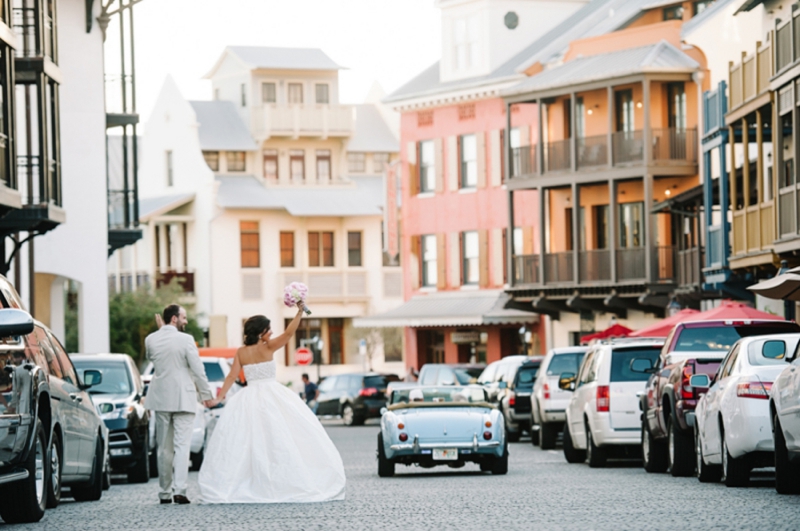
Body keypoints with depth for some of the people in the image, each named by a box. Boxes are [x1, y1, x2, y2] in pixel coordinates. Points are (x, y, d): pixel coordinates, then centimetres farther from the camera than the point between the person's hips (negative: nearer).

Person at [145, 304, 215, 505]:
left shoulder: (151, 340, 2)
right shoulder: (185, 340, -11)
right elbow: (198, 369, -9)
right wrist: (206, 394, 1)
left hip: (160, 398, 4)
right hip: (183, 398, -4)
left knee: (164, 448, 11)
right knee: (182, 446, -6)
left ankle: (165, 492, 14)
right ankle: (179, 490, -17)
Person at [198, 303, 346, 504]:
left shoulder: (241, 352, 6)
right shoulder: (267, 348, -6)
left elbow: (231, 377, 2)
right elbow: (289, 333, -13)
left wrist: (219, 397, 5)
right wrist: (299, 312, -13)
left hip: (249, 400, 4)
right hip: (272, 398, -4)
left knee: (242, 445, 2)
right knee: (280, 441, -2)